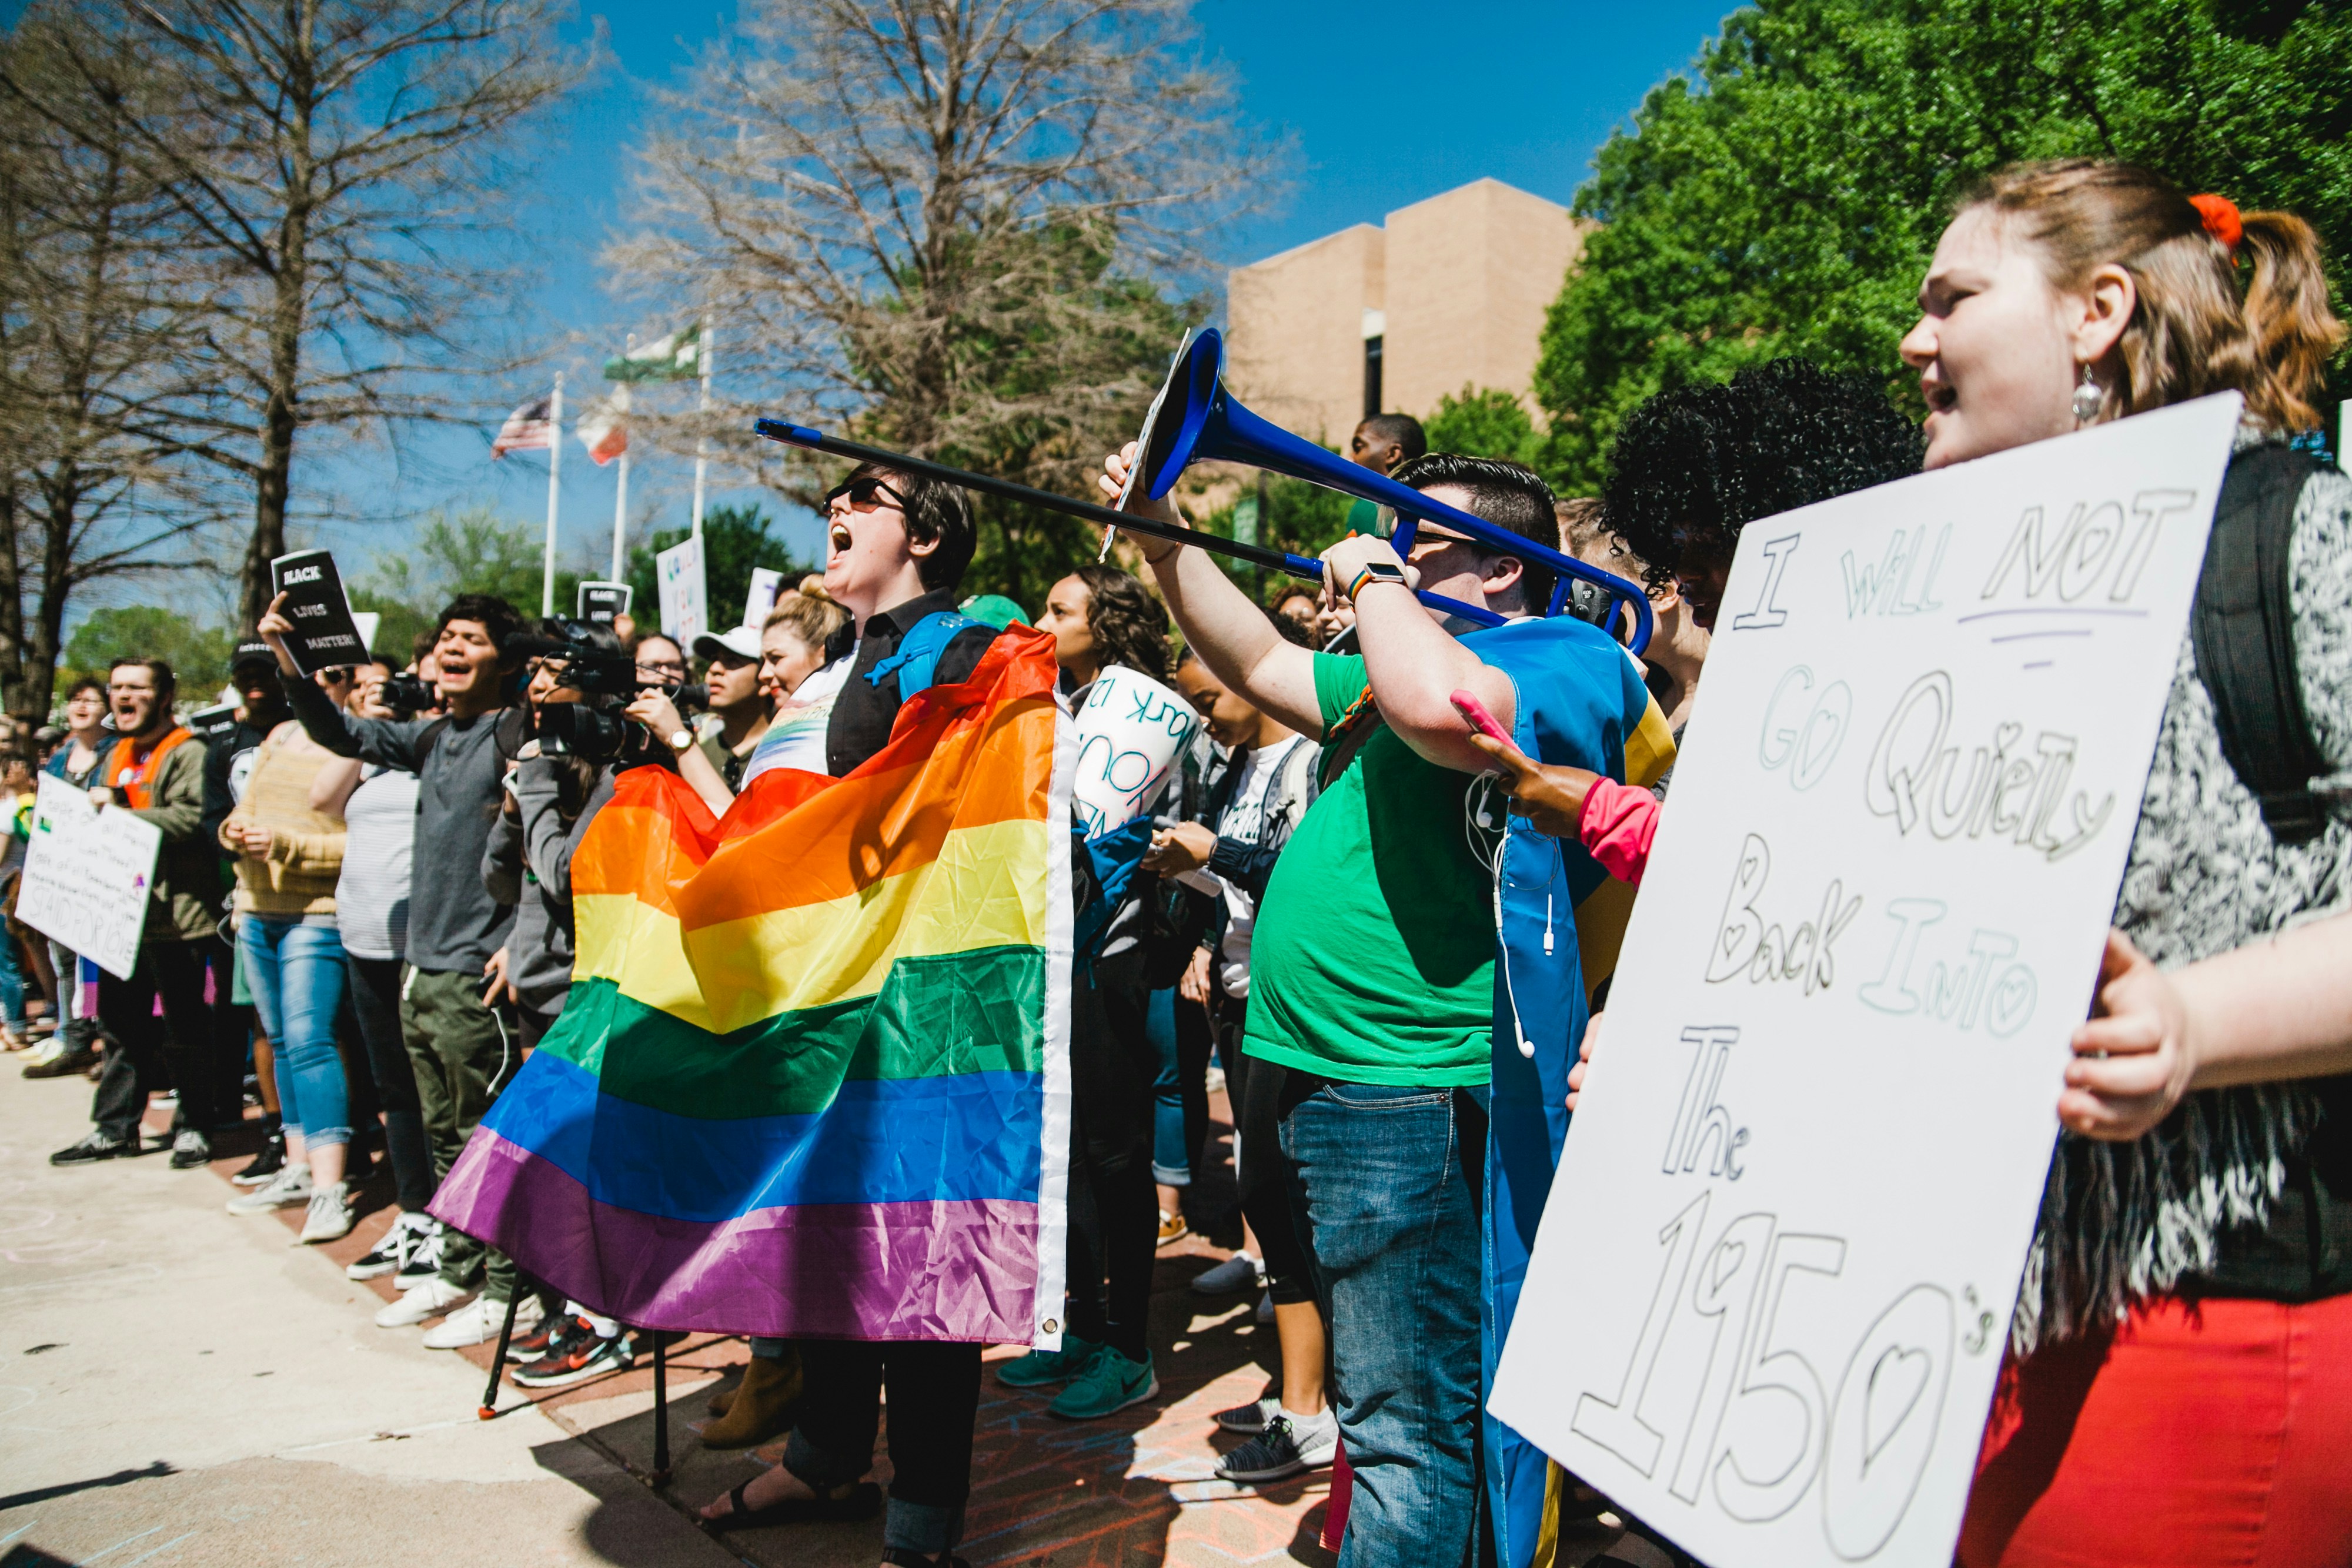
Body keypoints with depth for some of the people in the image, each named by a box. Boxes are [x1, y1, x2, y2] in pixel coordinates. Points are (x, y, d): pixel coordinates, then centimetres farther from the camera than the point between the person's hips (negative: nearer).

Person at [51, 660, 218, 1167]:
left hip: (173, 912, -9)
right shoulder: (117, 756, 19)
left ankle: (196, 1126, 13)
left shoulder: (188, 753, -9)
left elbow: (191, 817, -23)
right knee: (122, 1020, 14)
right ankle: (115, 1128, 22)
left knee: (185, 1028, 1)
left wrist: (119, 816, -20)